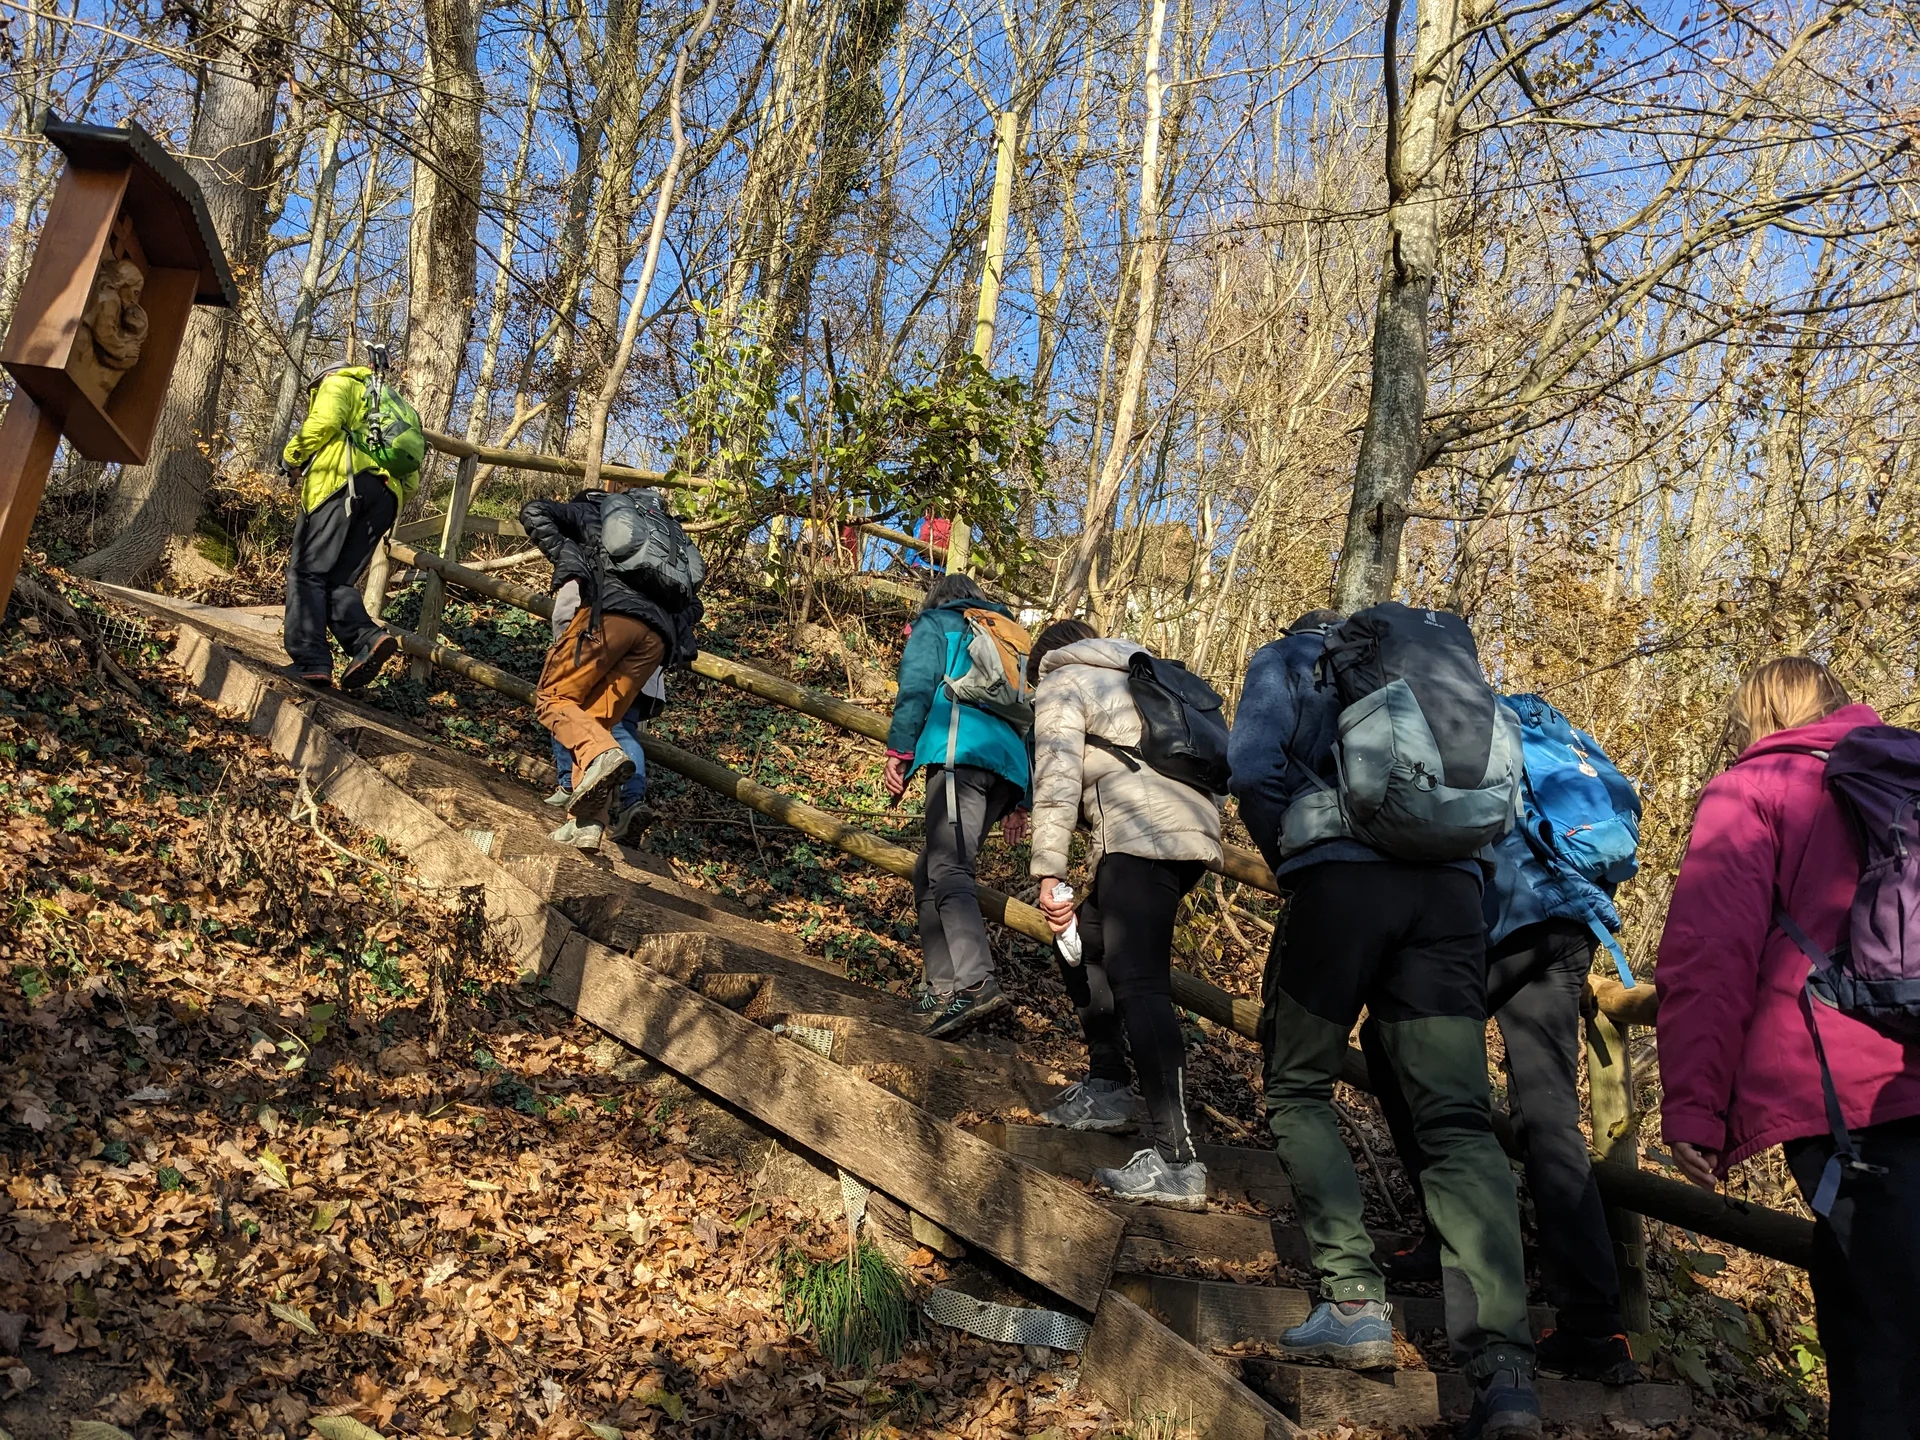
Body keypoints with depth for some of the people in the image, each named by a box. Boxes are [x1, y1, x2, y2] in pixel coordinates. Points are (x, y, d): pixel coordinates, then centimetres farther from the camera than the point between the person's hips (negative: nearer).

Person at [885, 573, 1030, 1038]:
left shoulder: (934, 624, 20)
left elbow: (917, 685, 0)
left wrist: (899, 750, -6)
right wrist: (1019, 801, 27)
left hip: (961, 751, -7)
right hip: (1009, 764, 7)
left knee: (947, 869, -20)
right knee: (929, 871, 12)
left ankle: (976, 984, -38)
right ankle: (943, 988, 5)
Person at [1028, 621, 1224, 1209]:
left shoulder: (1061, 683, 11)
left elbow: (1057, 780, -4)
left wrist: (1048, 875, -8)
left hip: (1145, 835, -9)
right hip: (1196, 830, 9)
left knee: (1138, 983, -17)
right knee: (1084, 941, 23)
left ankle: (1176, 1161, -25)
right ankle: (1107, 1084, 26)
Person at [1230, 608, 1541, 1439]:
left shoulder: (1286, 659, 19)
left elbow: (1254, 765, 1)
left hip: (1343, 878, -3)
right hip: (1452, 889, 4)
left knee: (1296, 1090, 13)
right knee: (1457, 1118, -2)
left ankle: (1355, 1301, 0)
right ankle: (1501, 1363, -16)